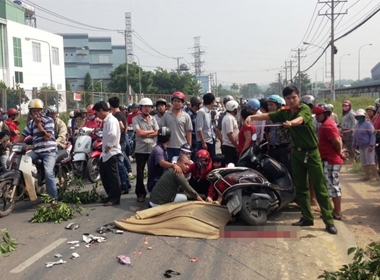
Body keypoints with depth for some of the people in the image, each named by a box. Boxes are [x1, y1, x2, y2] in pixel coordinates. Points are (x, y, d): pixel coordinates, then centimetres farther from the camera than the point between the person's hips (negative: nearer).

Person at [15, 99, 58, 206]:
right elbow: (22, 136, 9)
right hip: (36, 151, 6)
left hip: (49, 151, -6)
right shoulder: (30, 123, 13)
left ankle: (54, 198, -15)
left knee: (48, 173, -24)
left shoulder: (48, 120, -4)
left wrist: (38, 123, -15)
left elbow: (47, 137, -14)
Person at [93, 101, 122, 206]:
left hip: (111, 152, -10)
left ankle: (115, 198, 8)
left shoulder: (111, 120, -17)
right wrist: (105, 148, 10)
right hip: (106, 153, 10)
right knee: (104, 175, 16)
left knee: (113, 176, -1)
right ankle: (111, 195, 27)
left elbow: (113, 135, -30)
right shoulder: (107, 120, 16)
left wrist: (107, 148, -20)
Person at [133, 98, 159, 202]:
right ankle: (140, 193, 11)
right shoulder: (136, 119, -2)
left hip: (153, 149, 3)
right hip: (140, 150, -3)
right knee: (140, 173, 2)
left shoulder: (153, 119, 9)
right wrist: (151, 131, -1)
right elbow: (139, 133, -14)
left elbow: (156, 133, 0)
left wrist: (144, 134, -9)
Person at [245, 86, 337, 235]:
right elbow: (267, 115, -3)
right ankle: (307, 218, 21)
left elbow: (300, 119, -36)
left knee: (320, 188, -2)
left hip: (312, 153, -5)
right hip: (296, 153, 6)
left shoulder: (305, 109, -15)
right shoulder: (284, 112, 3)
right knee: (300, 187, 10)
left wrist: (290, 123, -58)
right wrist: (252, 116, -20)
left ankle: (329, 221, 3)